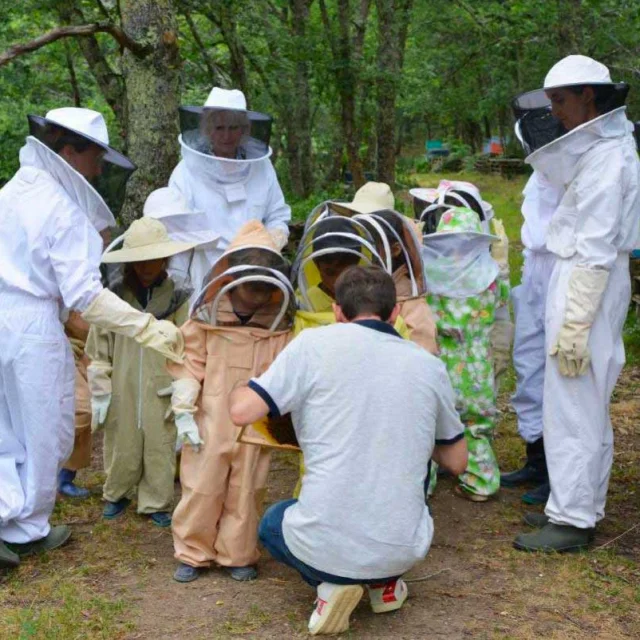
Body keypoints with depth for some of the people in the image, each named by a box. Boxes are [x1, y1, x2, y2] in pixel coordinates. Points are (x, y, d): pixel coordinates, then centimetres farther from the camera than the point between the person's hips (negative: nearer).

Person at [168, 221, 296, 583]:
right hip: (210, 424, -1)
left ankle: (238, 555, 25)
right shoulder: (207, 320, -3)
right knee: (202, 489, 7)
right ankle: (193, 554, 23)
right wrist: (184, 413, -7)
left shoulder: (280, 329, 3)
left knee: (246, 493, 9)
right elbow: (189, 367, -2)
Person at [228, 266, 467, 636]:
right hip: (405, 551, 3)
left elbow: (242, 411, -9)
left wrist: (238, 389, 14)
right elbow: (457, 462, 15)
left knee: (273, 523, 33)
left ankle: (332, 584, 5)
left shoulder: (316, 344, -6)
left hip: (324, 547, -3)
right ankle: (386, 583, 20)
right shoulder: (430, 366, 5)